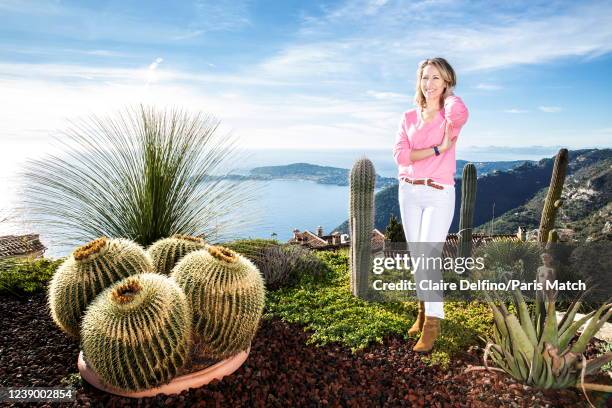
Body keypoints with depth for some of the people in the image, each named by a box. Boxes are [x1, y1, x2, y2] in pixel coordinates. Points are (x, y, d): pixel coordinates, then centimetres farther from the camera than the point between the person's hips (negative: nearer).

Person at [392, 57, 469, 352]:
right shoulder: (408, 118, 8)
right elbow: (400, 155, -7)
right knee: (416, 256, 12)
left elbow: (460, 113, -30)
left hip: (439, 195, -4)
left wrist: (447, 96, -8)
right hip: (409, 192, 5)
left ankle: (432, 322, 6)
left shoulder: (450, 114, -3)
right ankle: (425, 309, 31)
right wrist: (438, 149, -16)